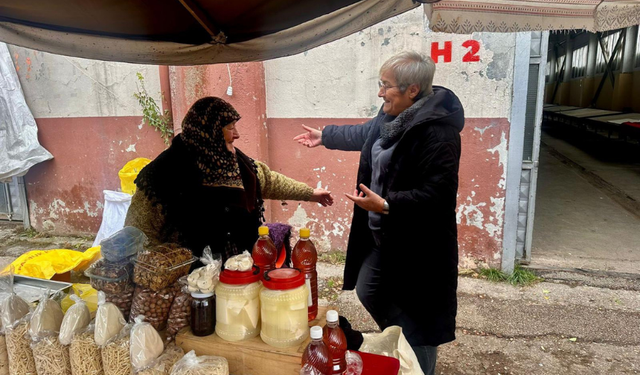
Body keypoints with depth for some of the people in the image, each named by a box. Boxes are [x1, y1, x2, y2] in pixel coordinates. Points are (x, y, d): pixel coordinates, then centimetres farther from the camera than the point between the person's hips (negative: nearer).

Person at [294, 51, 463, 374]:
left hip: (418, 246, -9)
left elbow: (436, 193, -28)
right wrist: (325, 136, 34)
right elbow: (365, 133, 24)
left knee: (418, 317, 6)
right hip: (383, 236, 10)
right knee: (367, 292, 23)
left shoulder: (437, 132, -25)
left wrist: (386, 205, -33)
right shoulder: (392, 117, 3)